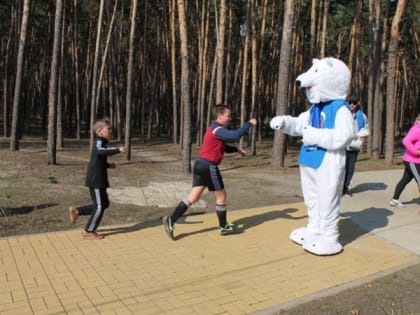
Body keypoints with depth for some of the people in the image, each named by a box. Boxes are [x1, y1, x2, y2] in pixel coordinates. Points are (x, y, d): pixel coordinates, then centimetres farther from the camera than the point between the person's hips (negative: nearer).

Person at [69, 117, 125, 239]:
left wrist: (108, 165, 17)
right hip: (96, 180, -10)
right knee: (100, 206, -2)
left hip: (98, 180, 10)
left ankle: (76, 211, 24)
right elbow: (100, 151, -39)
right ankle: (88, 232, 10)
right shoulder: (99, 142, -14)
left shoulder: (100, 142, 18)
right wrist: (117, 150, -41)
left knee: (103, 203, 17)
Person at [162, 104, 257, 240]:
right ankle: (224, 227, 21)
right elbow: (235, 135, -30)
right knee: (221, 196, 7)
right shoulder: (218, 130, -15)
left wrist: (236, 149, 14)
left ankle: (170, 220, 1)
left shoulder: (214, 129, 18)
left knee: (194, 197, 7)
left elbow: (222, 147, 27)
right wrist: (249, 123, -19)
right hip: (209, 167, -9)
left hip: (200, 164, 9)